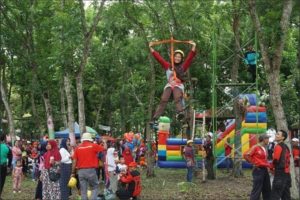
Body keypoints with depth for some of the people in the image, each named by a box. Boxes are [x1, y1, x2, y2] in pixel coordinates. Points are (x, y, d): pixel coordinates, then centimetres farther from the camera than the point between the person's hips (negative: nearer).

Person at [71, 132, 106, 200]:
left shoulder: (78, 148, 5)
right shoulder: (93, 146, -2)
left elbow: (74, 161, 4)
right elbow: (104, 148, 12)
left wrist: (73, 173, 11)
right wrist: (105, 143, 33)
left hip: (81, 171, 3)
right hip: (91, 170, -3)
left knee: (83, 190, 7)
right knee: (95, 187, 11)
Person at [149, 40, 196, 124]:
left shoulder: (183, 67, 20)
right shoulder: (168, 66, 22)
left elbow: (190, 57, 13)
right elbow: (158, 57, 21)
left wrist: (193, 47, 3)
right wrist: (151, 48, 19)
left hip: (178, 85, -1)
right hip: (169, 85, 1)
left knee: (177, 98, -31)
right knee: (163, 100, -19)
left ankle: (180, 112, -57)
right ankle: (155, 118, -25)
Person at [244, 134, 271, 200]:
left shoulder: (264, 149, 13)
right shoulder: (256, 147, -11)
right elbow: (246, 155, -16)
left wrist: (268, 165, 12)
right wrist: (253, 163, -11)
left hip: (265, 170, 9)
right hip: (258, 170, -9)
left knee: (267, 190, 14)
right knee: (257, 190, -8)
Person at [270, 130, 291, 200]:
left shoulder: (278, 146, -13)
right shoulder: (286, 147, 15)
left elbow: (276, 160, -14)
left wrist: (272, 167, 7)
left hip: (280, 174, -9)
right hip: (286, 173, 9)